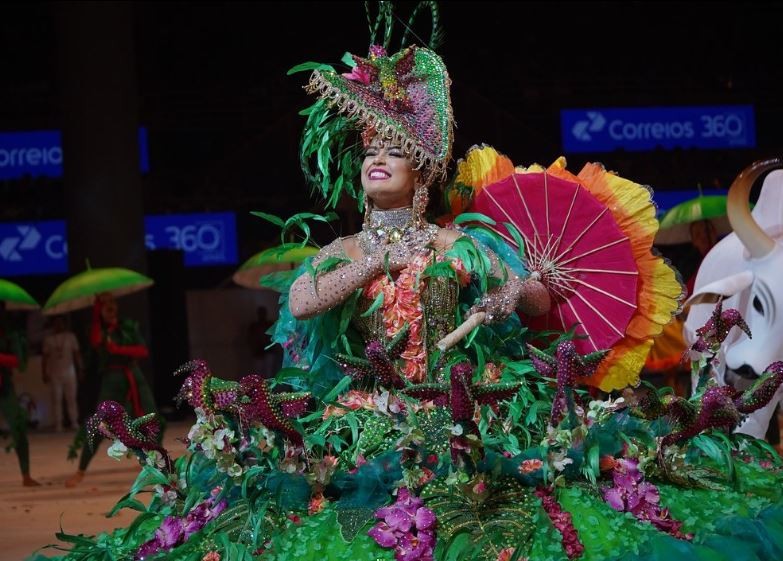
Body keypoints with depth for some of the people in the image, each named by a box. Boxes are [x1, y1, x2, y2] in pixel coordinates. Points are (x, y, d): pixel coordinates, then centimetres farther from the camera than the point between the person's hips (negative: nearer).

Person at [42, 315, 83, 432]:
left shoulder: (70, 336, 4)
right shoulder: (48, 339, 3)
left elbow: (77, 354, 5)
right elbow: (45, 356, 5)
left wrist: (80, 370, 0)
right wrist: (44, 373, 0)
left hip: (69, 372, 0)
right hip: (54, 373, 0)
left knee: (71, 398, -1)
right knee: (56, 399, -3)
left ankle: (74, 422, 3)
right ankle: (58, 424, -4)